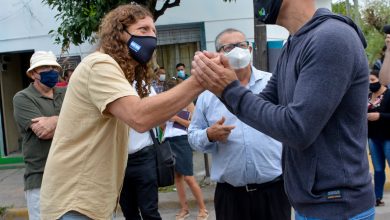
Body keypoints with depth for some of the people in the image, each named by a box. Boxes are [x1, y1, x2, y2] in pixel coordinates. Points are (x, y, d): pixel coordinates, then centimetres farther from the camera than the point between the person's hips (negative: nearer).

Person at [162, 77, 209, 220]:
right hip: (169, 142, 6)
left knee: (188, 177, -8)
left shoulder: (187, 104, -1)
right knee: (176, 176, 7)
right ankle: (184, 208, 17)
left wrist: (177, 118, -13)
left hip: (182, 141, -5)